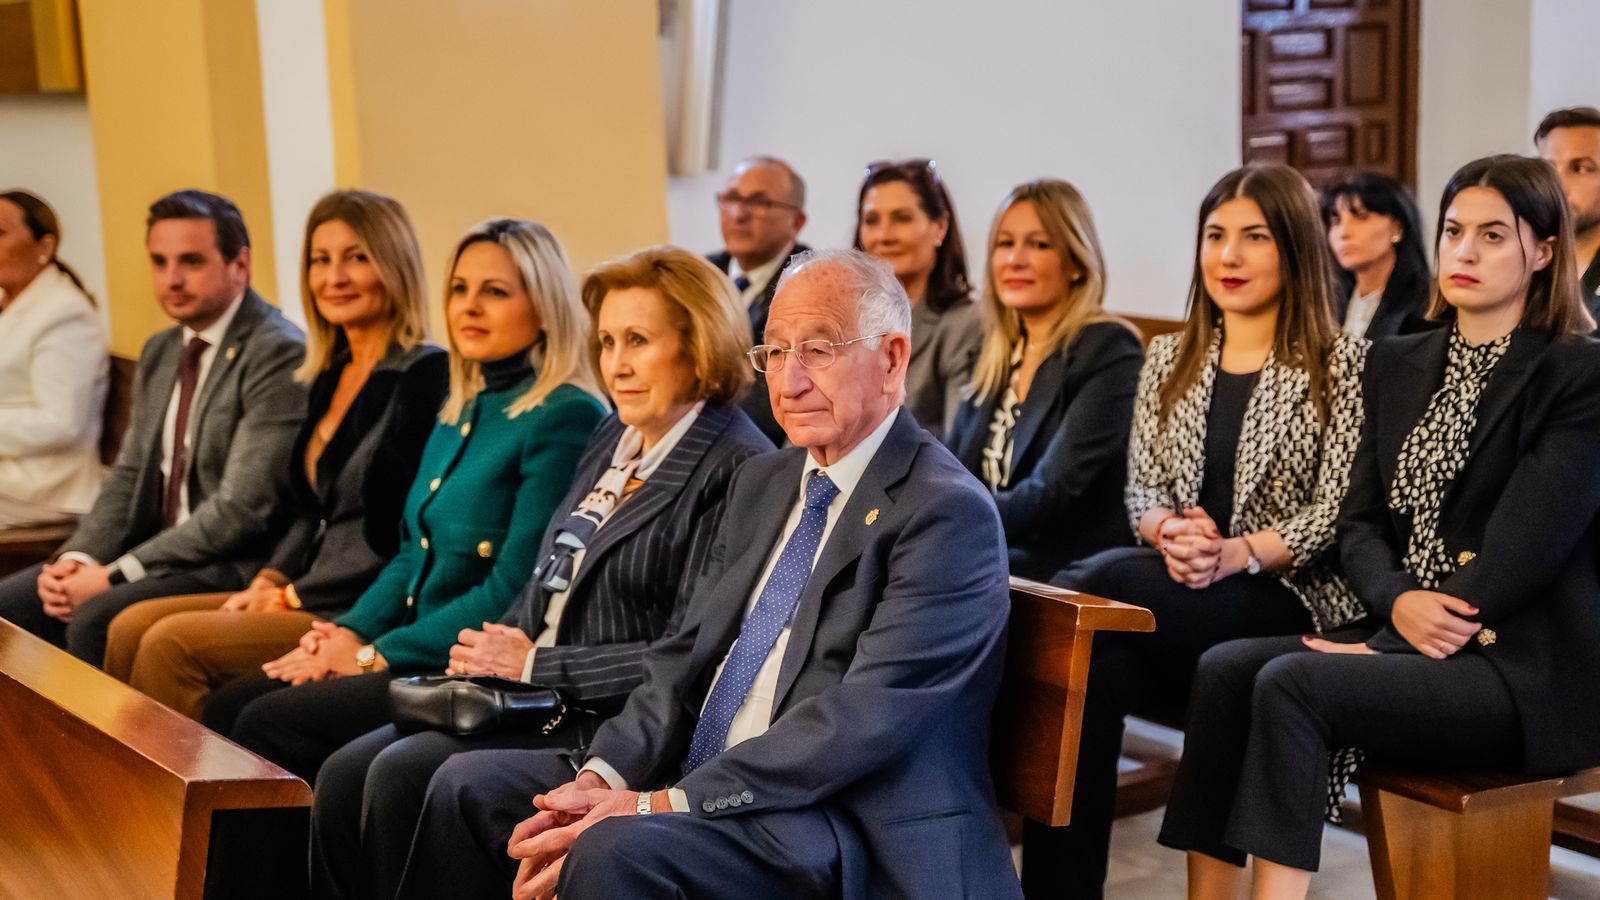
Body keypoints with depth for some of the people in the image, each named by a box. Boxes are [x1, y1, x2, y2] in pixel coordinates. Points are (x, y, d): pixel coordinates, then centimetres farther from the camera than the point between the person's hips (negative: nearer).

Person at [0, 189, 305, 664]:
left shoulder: (279, 354, -15)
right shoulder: (159, 353, 15)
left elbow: (241, 510, -20)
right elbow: (129, 474, 16)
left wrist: (114, 575, -19)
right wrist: (79, 556, -4)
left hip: (237, 564, -8)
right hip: (161, 552, 9)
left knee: (96, 620, -27)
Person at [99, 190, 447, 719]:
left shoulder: (424, 375, -13)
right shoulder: (330, 375, 15)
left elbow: (407, 538, -17)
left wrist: (294, 596, -11)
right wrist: (269, 581, 2)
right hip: (304, 594, 9)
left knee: (172, 643, -18)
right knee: (131, 627, -2)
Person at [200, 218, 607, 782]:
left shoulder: (564, 418, -13)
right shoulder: (460, 412, 16)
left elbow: (512, 592, -17)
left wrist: (376, 655, -14)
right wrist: (351, 632, 3)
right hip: (417, 658, 9)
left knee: (270, 724, -19)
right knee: (230, 707, -4)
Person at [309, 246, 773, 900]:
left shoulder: (736, 469, -12)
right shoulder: (612, 439, 15)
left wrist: (538, 665, -13)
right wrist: (495, 653, 1)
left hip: (615, 723, -8)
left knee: (402, 776, -21)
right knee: (345, 774, -8)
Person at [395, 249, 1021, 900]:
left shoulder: (950, 513, -13)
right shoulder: (762, 483, 15)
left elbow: (863, 720, -21)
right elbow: (686, 657, 12)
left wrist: (662, 804, -23)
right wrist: (602, 778, -7)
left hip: (859, 844, -8)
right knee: (471, 786, 4)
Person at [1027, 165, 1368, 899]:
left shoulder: (1340, 363, 3)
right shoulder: (1168, 360, 18)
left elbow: (1336, 514, -4)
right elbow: (1140, 488, 14)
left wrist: (1234, 554, -18)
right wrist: (1168, 531, -10)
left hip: (1291, 599, -4)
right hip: (1173, 591, 4)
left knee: (1097, 587, -31)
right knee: (1093, 667, -32)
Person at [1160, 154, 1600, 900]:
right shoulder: (1398, 365, 16)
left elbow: (1524, 548, -13)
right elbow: (1361, 520, 10)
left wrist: (1412, 639, -16)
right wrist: (1399, 602, -10)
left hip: (1523, 666, -6)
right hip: (1407, 637, 6)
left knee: (1294, 684, -28)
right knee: (1225, 668, -19)